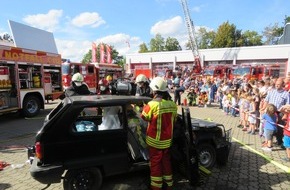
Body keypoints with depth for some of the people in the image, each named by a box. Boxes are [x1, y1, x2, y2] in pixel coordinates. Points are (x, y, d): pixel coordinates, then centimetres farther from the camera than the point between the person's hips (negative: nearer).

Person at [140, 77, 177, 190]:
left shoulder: (152, 104, -22)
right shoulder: (172, 105, -6)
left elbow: (144, 117, -6)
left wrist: (145, 107, 8)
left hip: (155, 140, -5)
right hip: (167, 139, 5)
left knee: (155, 162, 11)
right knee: (166, 161, 20)